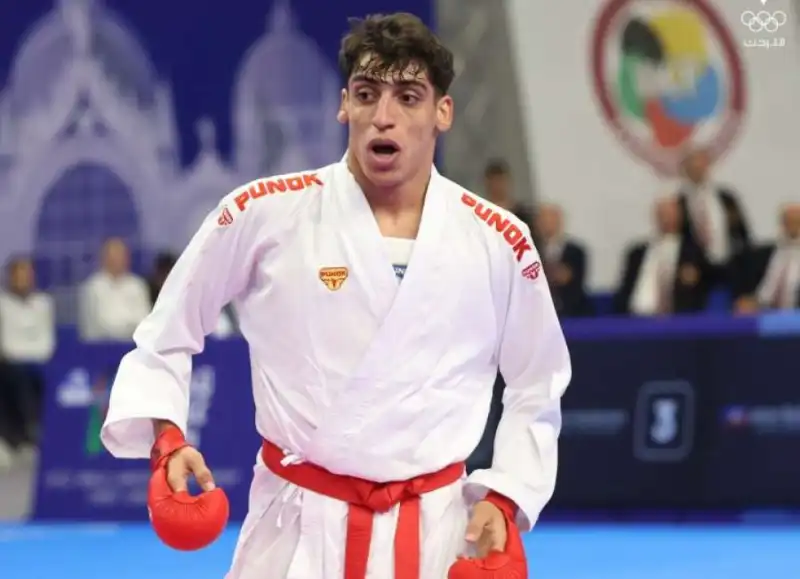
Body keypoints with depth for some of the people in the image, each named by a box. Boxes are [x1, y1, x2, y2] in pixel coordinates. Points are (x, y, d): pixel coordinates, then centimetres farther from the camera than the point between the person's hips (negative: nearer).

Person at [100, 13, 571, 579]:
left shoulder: (498, 242, 0)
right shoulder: (263, 214, -6)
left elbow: (538, 388, 13)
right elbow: (165, 337, 6)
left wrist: (505, 499, 1)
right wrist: (167, 438, -9)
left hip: (436, 532, 2)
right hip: (298, 532, -1)